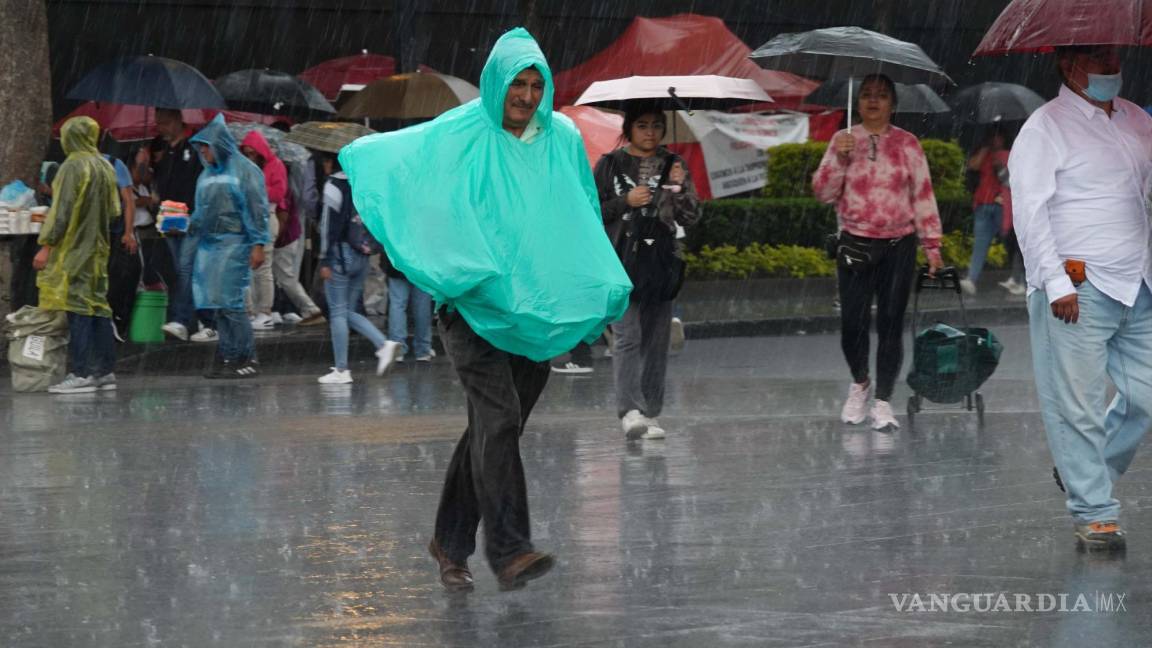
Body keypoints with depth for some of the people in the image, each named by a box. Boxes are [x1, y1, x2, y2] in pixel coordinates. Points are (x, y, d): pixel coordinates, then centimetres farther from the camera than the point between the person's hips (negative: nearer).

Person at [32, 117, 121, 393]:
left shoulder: (73, 166, -13)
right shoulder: (106, 167, 9)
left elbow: (61, 210, -16)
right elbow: (114, 211, 13)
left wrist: (47, 246, -14)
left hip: (73, 247, -7)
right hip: (98, 248, 7)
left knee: (78, 310, -8)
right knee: (98, 306, 11)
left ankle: (81, 373, -10)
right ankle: (105, 370, 12)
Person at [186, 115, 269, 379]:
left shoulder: (244, 170, -4)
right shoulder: (207, 174, 18)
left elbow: (257, 209, -8)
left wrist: (258, 245, -14)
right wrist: (184, 226, 9)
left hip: (233, 243, -7)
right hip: (209, 245, 7)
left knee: (230, 302, -11)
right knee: (218, 306, 4)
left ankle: (247, 359, -6)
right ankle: (227, 358, 7)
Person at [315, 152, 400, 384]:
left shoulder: (334, 186, -9)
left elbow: (329, 225, -13)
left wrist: (324, 261, -13)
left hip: (341, 253, -7)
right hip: (362, 256, 7)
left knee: (337, 312, -1)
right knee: (349, 311, 15)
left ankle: (341, 370, -2)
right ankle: (384, 344, -3)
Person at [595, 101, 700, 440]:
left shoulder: (672, 164, 11)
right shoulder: (611, 165, 5)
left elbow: (690, 217, 6)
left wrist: (680, 188, -12)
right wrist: (625, 201, -10)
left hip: (661, 263, 3)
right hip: (622, 262, -3)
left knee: (657, 340, 4)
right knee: (628, 336, -14)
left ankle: (651, 414, 9)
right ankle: (630, 411, -24)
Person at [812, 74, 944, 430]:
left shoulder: (907, 144, 3)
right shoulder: (843, 140, 5)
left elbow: (923, 194, 3)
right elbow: (823, 192, 4)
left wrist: (932, 244, -1)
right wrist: (839, 158, -12)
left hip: (898, 246, 0)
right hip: (855, 245, 0)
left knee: (891, 324, 0)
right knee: (852, 322, -5)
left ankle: (883, 401, 9)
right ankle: (859, 383, 23)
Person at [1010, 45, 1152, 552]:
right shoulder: (1046, 127, -5)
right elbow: (1028, 211, -10)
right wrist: (1056, 283, -16)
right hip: (1077, 291, -6)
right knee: (1078, 405, -3)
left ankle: (1089, 471, 27)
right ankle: (1094, 514, 4)